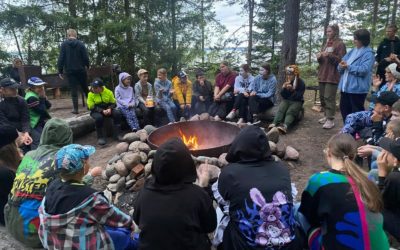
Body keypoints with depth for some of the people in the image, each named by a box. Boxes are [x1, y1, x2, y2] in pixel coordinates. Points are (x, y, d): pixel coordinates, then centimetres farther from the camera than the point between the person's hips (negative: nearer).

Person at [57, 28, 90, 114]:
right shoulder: (81, 44, -1)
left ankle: (75, 109, -2)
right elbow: (86, 57, -4)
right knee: (85, 88, 14)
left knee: (74, 90, 0)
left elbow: (61, 58, -5)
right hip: (81, 70, 1)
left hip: (70, 71, -1)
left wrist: (60, 71, 0)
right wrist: (86, 66, 14)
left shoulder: (64, 44, -2)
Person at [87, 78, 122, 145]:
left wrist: (109, 109, -19)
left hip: (107, 109, 2)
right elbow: (92, 107, -12)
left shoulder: (108, 92, -5)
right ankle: (100, 137, -21)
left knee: (117, 113, -26)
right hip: (96, 111, -2)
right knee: (99, 117, -37)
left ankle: (116, 134, -18)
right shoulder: (91, 94, -10)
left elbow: (113, 103, 3)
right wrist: (102, 111, -25)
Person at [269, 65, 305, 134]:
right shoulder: (286, 82, 8)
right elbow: (283, 95, 7)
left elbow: (299, 96, -11)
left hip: (296, 101, -3)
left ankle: (285, 126, -59)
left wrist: (292, 90, -27)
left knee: (290, 111, -33)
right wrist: (284, 88, -13)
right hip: (286, 100, 4)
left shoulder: (301, 83, -5)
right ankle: (274, 123, -51)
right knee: (280, 109, -29)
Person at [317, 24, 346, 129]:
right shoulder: (325, 44, 21)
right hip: (322, 74, 8)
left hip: (332, 75, -7)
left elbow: (341, 60, -9)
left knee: (329, 97, -12)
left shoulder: (340, 44, -2)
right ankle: (326, 116, 19)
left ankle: (330, 120, -9)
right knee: (322, 97, 8)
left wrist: (329, 55, -21)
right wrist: (319, 57, 2)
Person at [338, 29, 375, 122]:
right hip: (345, 86, 8)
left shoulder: (368, 54, -9)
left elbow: (364, 70, -22)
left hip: (357, 88, -8)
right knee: (344, 109, 15)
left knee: (357, 111, 0)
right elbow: (341, 67, 13)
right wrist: (341, 66, -11)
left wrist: (348, 66, -16)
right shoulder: (352, 51, 15)